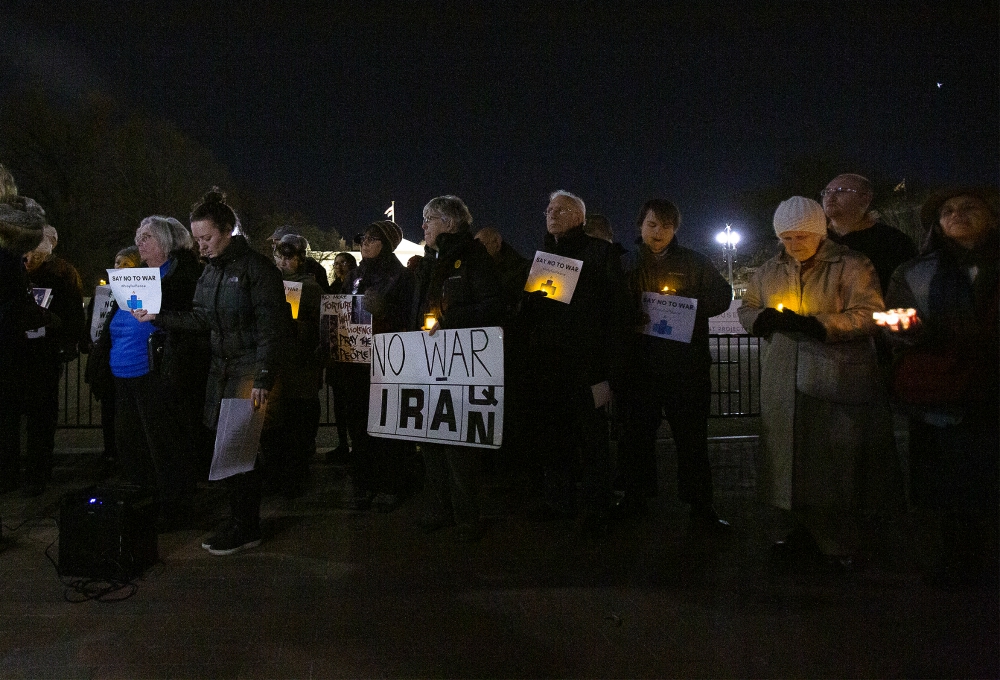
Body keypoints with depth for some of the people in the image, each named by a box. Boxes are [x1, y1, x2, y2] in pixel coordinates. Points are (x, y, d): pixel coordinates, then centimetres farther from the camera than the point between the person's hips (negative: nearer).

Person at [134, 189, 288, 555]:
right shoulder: (210, 270, 15)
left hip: (249, 370, -8)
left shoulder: (256, 267, -10)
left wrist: (263, 379, -19)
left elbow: (271, 328, -15)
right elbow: (200, 319, 17)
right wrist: (157, 316, 6)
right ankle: (244, 523, 20)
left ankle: (244, 528, 9)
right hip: (221, 367, 8)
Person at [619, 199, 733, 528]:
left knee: (691, 435, 1)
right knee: (637, 432, 10)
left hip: (687, 364, -2)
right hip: (641, 364, 2)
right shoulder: (629, 266, 10)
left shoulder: (693, 262, 6)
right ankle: (635, 497, 25)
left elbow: (722, 295, 4)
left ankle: (700, 506, 13)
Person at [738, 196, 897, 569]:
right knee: (794, 460, 12)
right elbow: (746, 308, 18)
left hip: (837, 381, -5)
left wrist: (813, 324, -23)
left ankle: (836, 548, 18)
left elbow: (867, 314, -11)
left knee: (833, 464, 1)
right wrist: (762, 318, -6)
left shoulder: (851, 266, -3)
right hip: (784, 383, 5)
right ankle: (808, 533, 31)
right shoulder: (769, 271, 13)